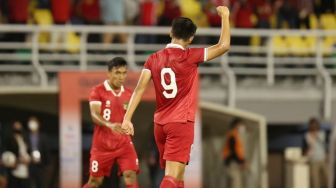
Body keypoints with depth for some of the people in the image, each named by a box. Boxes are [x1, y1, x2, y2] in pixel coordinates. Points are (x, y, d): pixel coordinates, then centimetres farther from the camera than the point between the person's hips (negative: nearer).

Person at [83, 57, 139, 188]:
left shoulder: (128, 94, 8)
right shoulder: (98, 91, -7)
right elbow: (95, 115, -22)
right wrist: (109, 125, -39)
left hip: (123, 143, 3)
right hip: (102, 144, -3)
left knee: (131, 175, -15)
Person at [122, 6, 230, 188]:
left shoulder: (154, 59, 4)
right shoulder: (189, 57, -8)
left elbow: (139, 89, -3)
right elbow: (223, 46, -7)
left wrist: (127, 118, -5)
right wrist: (225, 16, 4)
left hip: (160, 123, 6)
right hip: (182, 123, -6)